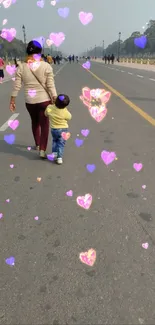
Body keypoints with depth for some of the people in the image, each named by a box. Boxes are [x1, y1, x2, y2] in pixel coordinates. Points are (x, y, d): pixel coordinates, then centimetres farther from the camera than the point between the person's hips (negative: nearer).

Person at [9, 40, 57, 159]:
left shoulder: (21, 66, -3)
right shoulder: (46, 66, -8)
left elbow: (17, 86, -3)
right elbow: (51, 86, -11)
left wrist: (12, 100, 5)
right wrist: (55, 100, -5)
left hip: (29, 101, 3)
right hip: (44, 99, -2)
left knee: (35, 122, 22)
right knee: (44, 124, 6)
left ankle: (38, 144, 38)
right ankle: (42, 149, -3)